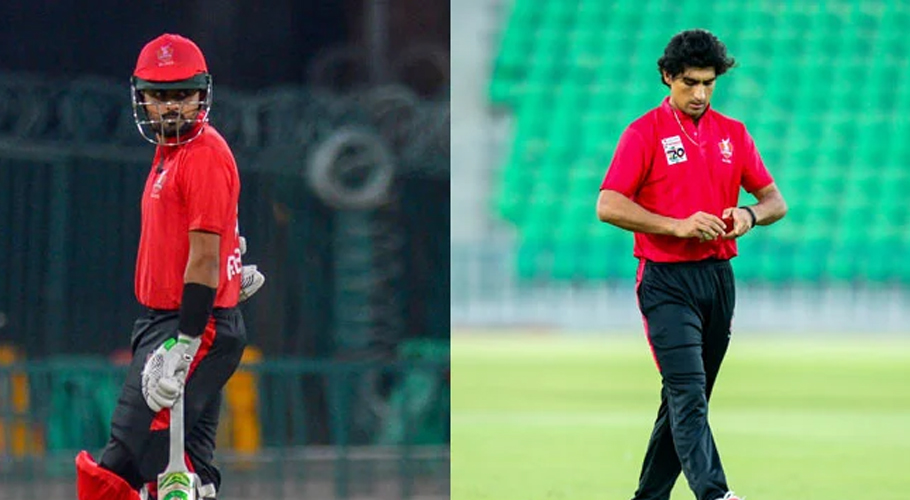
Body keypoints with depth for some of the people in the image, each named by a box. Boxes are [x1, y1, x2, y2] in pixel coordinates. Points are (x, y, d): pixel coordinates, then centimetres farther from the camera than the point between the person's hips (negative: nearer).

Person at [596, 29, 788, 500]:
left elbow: (775, 200, 14)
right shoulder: (645, 133, -3)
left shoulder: (733, 133, 12)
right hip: (666, 281, -6)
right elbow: (609, 206, -10)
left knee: (689, 397, 9)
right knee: (688, 390, -18)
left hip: (718, 279, 6)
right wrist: (677, 225, -18)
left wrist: (749, 215, -9)